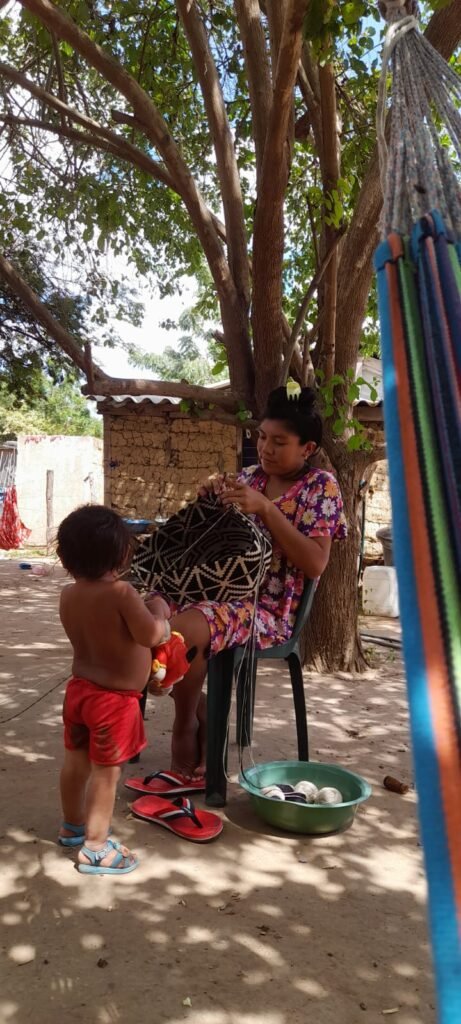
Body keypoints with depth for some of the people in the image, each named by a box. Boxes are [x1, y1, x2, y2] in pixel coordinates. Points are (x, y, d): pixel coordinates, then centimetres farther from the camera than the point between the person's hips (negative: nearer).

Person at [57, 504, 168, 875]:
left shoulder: (68, 594, -2)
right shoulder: (121, 593, -25)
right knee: (106, 773, 5)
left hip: (79, 688, 8)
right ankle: (95, 848, 15)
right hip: (114, 699, -8)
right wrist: (159, 611, -8)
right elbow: (151, 636, -26)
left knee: (76, 761, 21)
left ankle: (72, 826, 41)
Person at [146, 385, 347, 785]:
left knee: (181, 630, -32)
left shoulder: (320, 486, -5)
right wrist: (215, 503, -5)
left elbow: (315, 564, -16)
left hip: (269, 607, -7)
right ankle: (199, 716, 4)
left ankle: (186, 748, -8)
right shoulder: (250, 475, 12)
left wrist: (266, 509, -21)